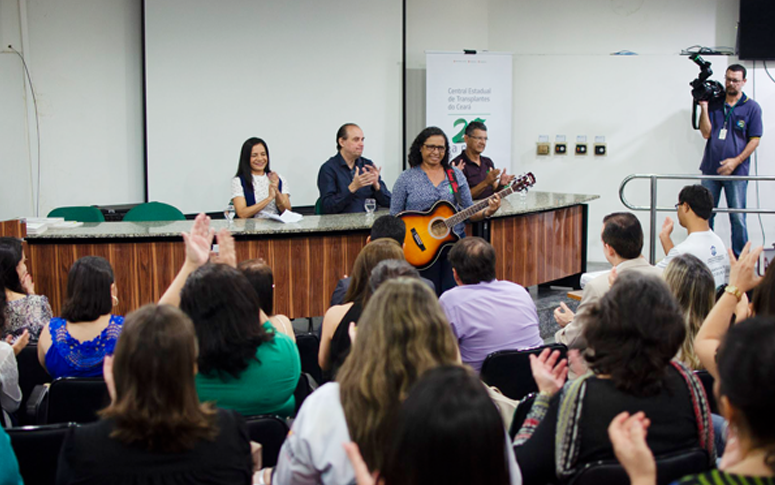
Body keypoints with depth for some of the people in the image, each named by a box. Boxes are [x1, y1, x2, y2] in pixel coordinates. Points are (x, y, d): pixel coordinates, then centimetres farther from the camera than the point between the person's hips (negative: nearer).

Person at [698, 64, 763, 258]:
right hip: (711, 169, 3)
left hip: (737, 172, -2)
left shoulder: (751, 107, 2)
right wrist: (704, 108, -9)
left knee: (738, 218, -1)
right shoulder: (714, 104, 8)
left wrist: (736, 161, -11)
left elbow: (754, 139, 0)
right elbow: (706, 133, 1)